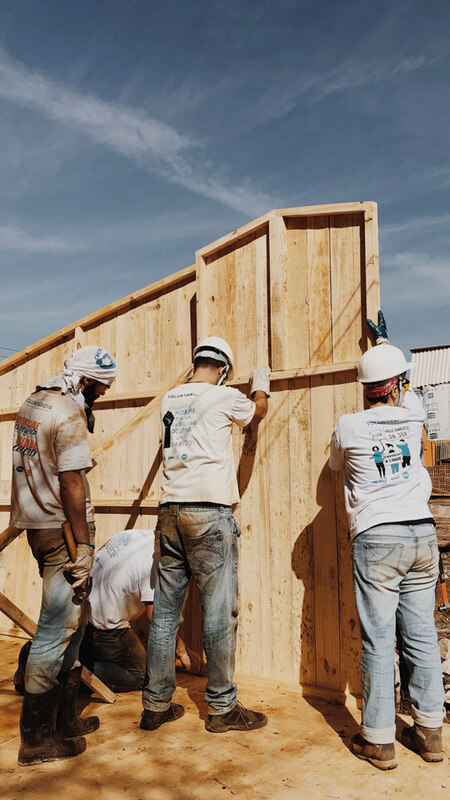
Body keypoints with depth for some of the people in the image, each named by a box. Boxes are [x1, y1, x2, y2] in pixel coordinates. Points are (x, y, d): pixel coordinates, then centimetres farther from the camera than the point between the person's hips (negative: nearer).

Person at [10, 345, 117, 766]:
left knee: (71, 620, 18)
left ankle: (63, 718, 29)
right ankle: (37, 739, 10)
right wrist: (84, 544, -17)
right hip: (61, 529, -10)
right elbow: (71, 482, -20)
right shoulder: (70, 415, -17)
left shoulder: (33, 402, 12)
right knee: (58, 629, -1)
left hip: (38, 525, 10)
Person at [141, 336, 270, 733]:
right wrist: (261, 385, 39)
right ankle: (222, 707, 12)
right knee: (219, 610, 2)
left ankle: (156, 704, 20)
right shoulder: (224, 396, -2)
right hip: (210, 512, -6)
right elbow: (257, 411, 18)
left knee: (165, 609, 11)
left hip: (171, 510, 6)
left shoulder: (170, 399, 12)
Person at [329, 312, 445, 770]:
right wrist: (384, 342, 43)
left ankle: (379, 740, 9)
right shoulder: (412, 415, 4)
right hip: (422, 533, 4)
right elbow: (405, 391, 29)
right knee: (422, 636, 11)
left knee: (378, 640, 1)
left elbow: (335, 465, 16)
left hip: (376, 538, -4)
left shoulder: (348, 427, -4)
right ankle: (428, 732, 22)